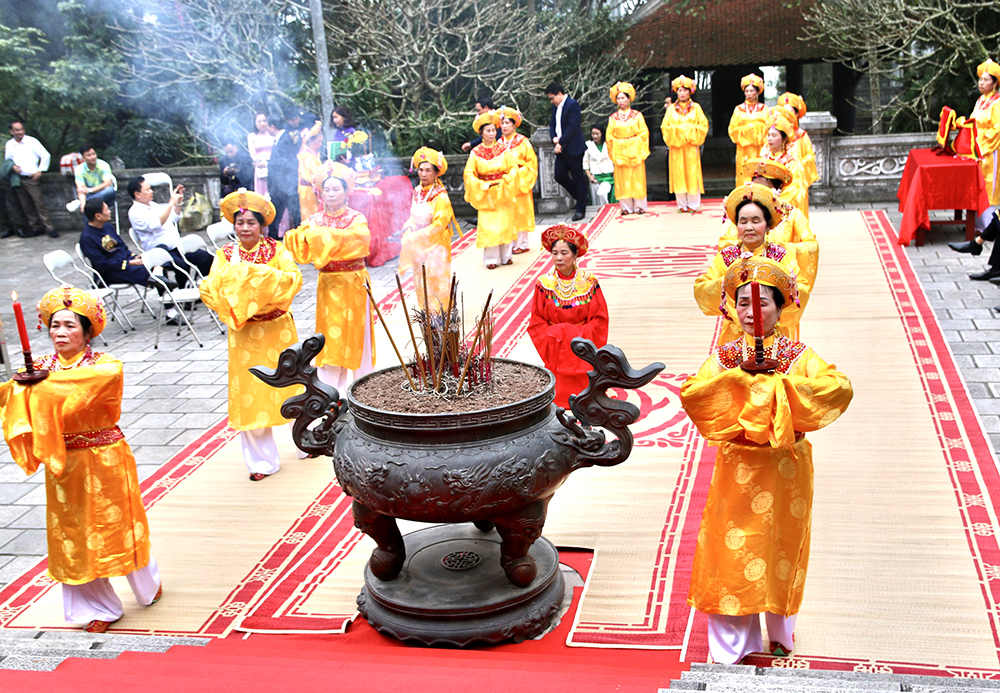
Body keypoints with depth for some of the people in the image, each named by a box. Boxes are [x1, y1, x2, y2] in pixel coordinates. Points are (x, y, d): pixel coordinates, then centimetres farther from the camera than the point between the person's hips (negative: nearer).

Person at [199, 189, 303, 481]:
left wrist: (257, 273, -29)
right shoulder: (225, 255, 3)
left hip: (277, 330, -2)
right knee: (249, 394, 3)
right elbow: (208, 290, -6)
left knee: (288, 384, 10)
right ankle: (262, 459, 15)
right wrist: (232, 276, -25)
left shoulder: (277, 251, -3)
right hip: (244, 334, 2)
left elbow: (295, 278, -20)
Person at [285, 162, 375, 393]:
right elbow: (302, 251, -8)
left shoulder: (356, 218, -3)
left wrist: (322, 234, -26)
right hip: (328, 284, 2)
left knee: (354, 331, 3)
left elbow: (360, 237, -26)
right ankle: (332, 390, 11)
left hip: (353, 282, -2)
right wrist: (301, 235, -31)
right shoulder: (315, 221, 5)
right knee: (330, 333, 3)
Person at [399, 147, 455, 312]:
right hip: (418, 247, 7)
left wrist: (415, 237, -18)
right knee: (420, 281, 12)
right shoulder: (417, 191, 5)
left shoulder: (441, 197, -17)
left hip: (435, 246, -7)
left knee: (435, 282, -1)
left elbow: (438, 225, -18)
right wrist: (408, 229, -4)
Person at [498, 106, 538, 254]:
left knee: (520, 212, 0)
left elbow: (531, 162, -1)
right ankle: (510, 243, 8)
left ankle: (522, 244, 6)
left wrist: (518, 173, -9)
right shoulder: (499, 144, 8)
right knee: (506, 215, 2)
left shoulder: (523, 142, -1)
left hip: (520, 184, -3)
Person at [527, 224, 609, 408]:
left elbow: (600, 320, -3)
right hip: (555, 349, 0)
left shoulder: (589, 282, -5)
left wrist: (580, 335, -14)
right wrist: (557, 336, -13)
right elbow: (537, 324, -1)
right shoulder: (544, 284, -5)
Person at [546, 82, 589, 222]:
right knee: (559, 176, 8)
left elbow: (573, 127, -19)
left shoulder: (572, 105, -13)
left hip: (573, 148, -8)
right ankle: (580, 198, 27)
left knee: (578, 179, 0)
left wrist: (561, 143, -18)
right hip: (561, 148, 9)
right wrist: (554, 138, -4)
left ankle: (581, 209, 8)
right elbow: (552, 124, 16)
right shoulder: (556, 106, 13)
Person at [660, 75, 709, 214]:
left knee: (692, 174, -2)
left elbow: (703, 125, 3)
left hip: (691, 146, -1)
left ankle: (693, 204, 5)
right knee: (678, 175, -1)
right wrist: (676, 131, -8)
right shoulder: (671, 109, 8)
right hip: (676, 146, 1)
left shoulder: (696, 108, 7)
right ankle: (682, 205, 5)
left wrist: (690, 130, -8)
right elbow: (665, 127, 5)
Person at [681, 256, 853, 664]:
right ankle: (733, 642, 20)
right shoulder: (725, 356, -2)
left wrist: (778, 385, -26)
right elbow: (690, 393, -18)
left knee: (781, 543, 12)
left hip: (785, 468, 0)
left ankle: (780, 632, 35)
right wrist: (739, 379, -25)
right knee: (733, 547, 4)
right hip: (737, 465, 1)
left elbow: (840, 387, -23)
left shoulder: (797, 355, -6)